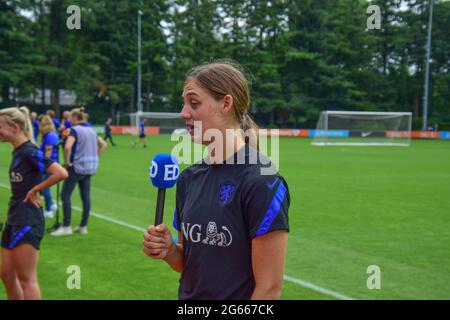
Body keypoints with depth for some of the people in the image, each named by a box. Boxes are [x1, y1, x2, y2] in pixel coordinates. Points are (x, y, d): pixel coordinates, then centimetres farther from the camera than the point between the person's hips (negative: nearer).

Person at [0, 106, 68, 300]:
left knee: (27, 279, -4)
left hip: (28, 220, -9)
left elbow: (61, 173, -26)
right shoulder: (17, 151, 11)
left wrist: (35, 190, -16)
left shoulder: (29, 152, -16)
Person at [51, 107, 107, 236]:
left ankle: (66, 227, -2)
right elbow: (103, 145, 19)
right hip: (90, 167, 7)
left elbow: (67, 147, -27)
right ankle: (83, 226, 14)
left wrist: (67, 162, -14)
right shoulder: (91, 130, 11)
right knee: (86, 196, 9)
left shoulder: (75, 130, -11)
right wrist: (95, 157, 16)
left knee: (65, 195, 0)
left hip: (77, 166, -7)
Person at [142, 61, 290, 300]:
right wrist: (168, 251, -9)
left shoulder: (262, 182, -20)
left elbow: (269, 287, -19)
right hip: (188, 294, 6)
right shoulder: (188, 178, 1)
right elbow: (187, 262, 10)